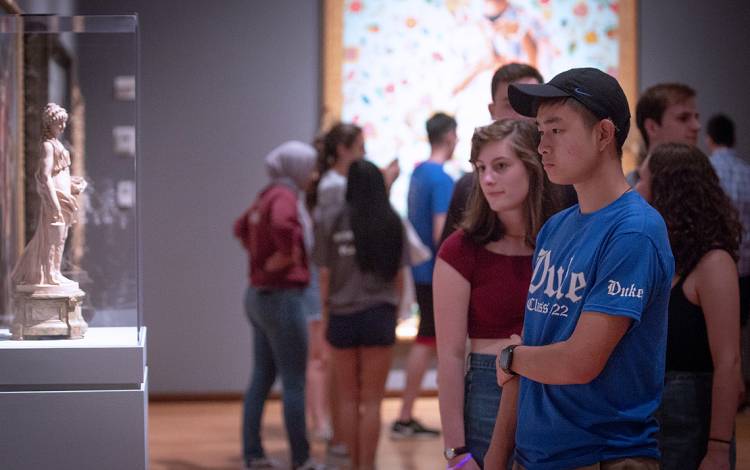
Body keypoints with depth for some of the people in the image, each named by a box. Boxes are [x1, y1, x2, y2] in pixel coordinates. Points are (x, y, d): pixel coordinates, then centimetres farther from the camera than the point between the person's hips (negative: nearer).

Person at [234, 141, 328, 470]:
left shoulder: (266, 196, 11)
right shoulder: (284, 196, -16)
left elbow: (241, 227, 28)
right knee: (294, 382, -1)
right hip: (282, 297, -9)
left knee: (261, 378, 13)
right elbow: (282, 226, -38)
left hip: (258, 295, 9)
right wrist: (286, 255, -22)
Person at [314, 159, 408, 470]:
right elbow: (398, 277, 3)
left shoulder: (331, 224, -4)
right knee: (371, 400, 6)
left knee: (348, 398, 14)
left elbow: (324, 277, -4)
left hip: (342, 316, 0)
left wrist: (325, 313, 7)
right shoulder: (392, 224, -1)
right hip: (379, 316, 0)